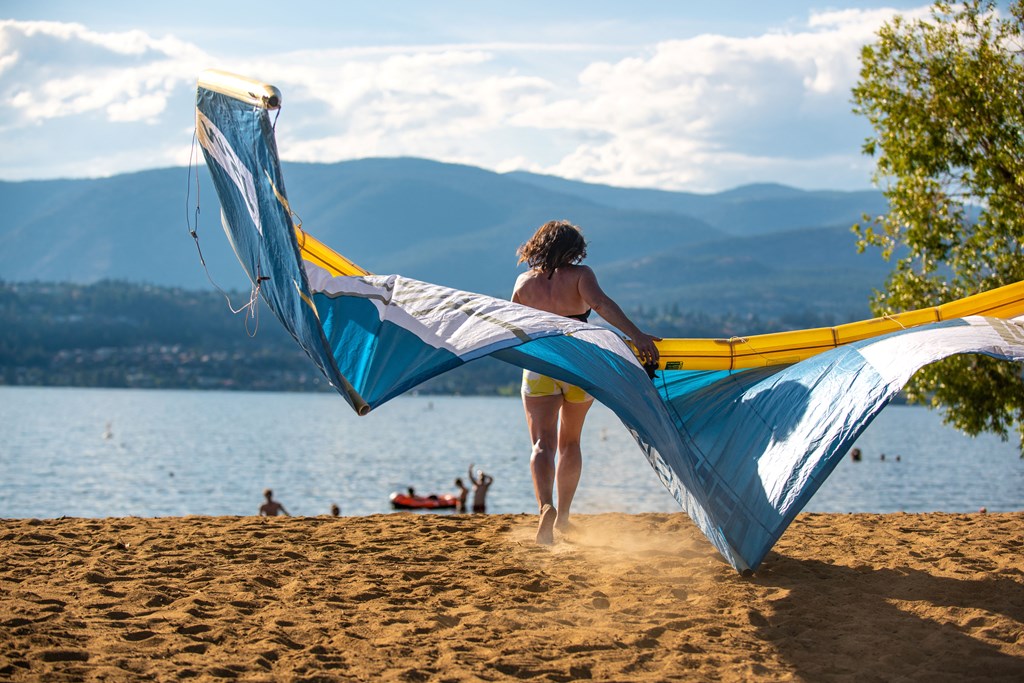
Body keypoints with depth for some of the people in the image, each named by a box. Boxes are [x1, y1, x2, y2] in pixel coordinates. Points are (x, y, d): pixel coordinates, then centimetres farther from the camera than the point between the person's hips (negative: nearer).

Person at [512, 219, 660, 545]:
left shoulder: (525, 282, 4)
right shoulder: (579, 275, -5)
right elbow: (602, 304, -23)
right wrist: (637, 336, -32)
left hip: (539, 369, 0)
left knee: (543, 443, -7)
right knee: (569, 442, 19)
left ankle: (546, 506, -33)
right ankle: (563, 515, 23)